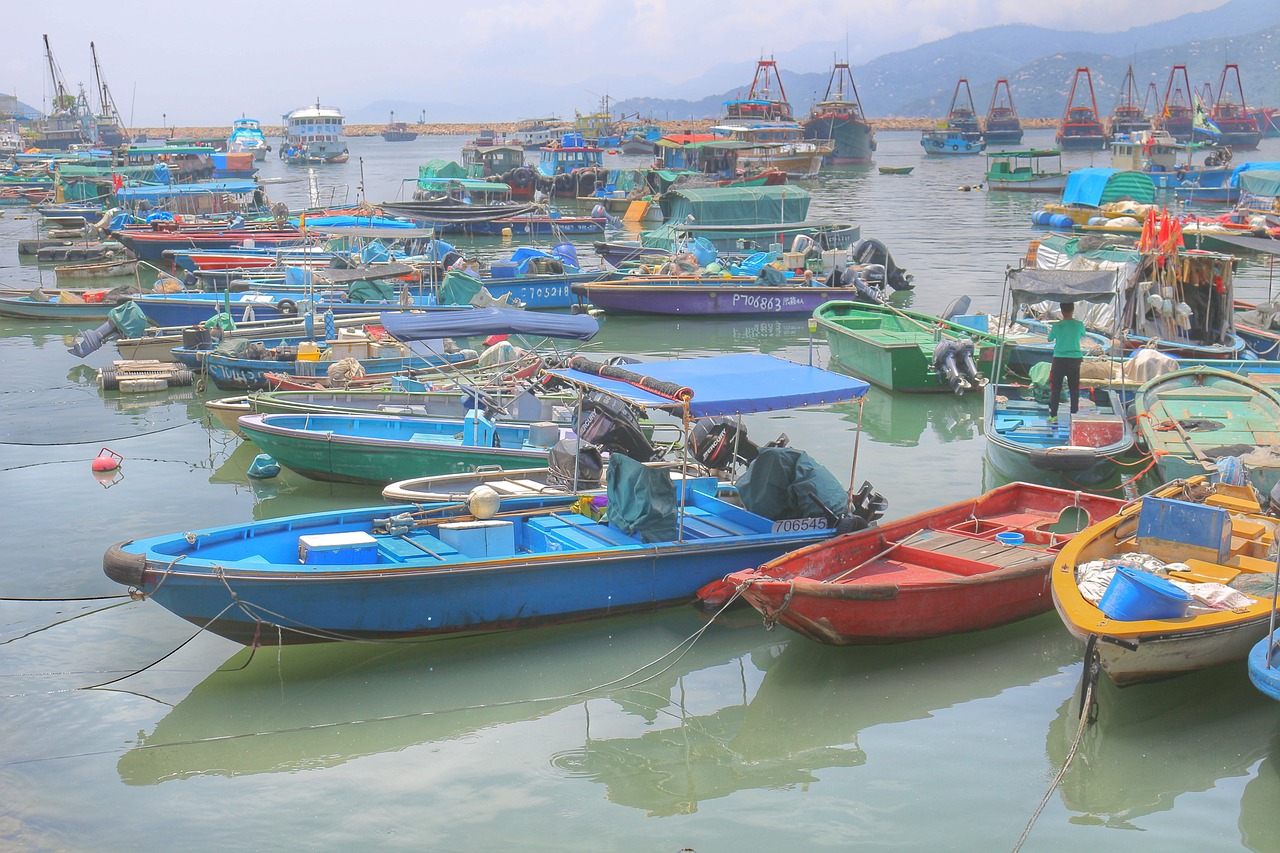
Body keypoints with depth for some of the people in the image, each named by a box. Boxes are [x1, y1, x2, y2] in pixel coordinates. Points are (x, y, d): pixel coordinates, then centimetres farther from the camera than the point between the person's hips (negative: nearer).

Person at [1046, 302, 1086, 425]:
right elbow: (1083, 335, 16)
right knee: (1074, 389, 8)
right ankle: (1074, 414, 9)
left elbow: (1050, 339, 8)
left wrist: (1050, 331, 27)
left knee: (1055, 388, 4)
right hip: (1074, 359, 1)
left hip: (1059, 359, -1)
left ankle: (1053, 415, 3)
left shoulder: (1056, 326, -8)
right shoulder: (1079, 325, -4)